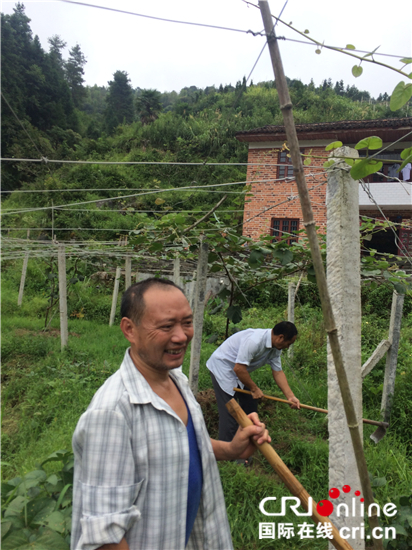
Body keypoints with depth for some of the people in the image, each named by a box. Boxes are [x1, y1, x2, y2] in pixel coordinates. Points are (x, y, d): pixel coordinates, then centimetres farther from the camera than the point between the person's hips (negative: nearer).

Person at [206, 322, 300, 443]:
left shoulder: (275, 348, -3)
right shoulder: (254, 341, -34)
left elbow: (278, 372, 2)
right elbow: (239, 369, -32)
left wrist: (290, 396, -7)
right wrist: (254, 389, -19)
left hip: (239, 371, 9)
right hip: (222, 368, -9)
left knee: (250, 405, 14)